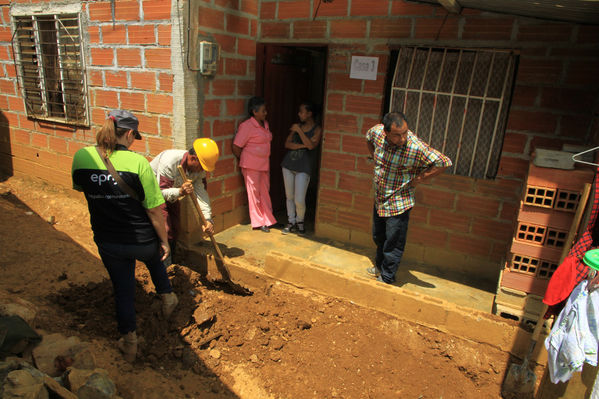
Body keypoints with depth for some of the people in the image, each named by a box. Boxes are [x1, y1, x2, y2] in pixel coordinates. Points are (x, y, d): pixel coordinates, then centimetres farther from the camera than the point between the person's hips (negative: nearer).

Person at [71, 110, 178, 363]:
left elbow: (79, 187, 13)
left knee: (122, 290, 20)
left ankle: (129, 342, 34)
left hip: (108, 243, 3)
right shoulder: (137, 162, -21)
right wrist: (164, 240, -4)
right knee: (155, 259, 32)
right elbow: (153, 209, -17)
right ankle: (167, 298, 50)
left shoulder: (81, 157, -9)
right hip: (142, 241, -2)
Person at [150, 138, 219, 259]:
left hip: (172, 193, 7)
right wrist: (180, 191, -53)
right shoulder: (169, 161, -36)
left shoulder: (199, 168, -17)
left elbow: (201, 193, -20)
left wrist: (207, 219, -29)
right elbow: (161, 191, -34)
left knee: (175, 230, 9)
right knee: (165, 230, -14)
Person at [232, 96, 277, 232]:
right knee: (254, 193, 4)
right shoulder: (247, 126, -15)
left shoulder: (265, 124, 9)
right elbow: (236, 147, -14)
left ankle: (268, 219, 25)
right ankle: (259, 222, 16)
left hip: (264, 164, 7)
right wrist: (245, 162, 0)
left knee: (265, 192, 13)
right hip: (252, 166, -7)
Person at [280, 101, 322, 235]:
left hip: (303, 168, -4)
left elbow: (311, 145, -20)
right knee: (289, 196, 11)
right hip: (288, 164, 5)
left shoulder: (317, 129, -4)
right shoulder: (296, 126, 8)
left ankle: (300, 221, 21)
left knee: (299, 200, -6)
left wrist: (299, 131, -17)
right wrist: (302, 145, -14)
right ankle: (291, 222, 27)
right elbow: (287, 144, -1)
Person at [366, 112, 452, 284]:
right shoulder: (377, 131, -12)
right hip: (379, 199, 6)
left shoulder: (416, 147, -28)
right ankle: (380, 266, 49)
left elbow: (444, 162, -22)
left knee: (393, 244, 6)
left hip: (398, 203, -6)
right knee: (378, 237, 25)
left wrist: (419, 178, -18)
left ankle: (386, 279, 26)